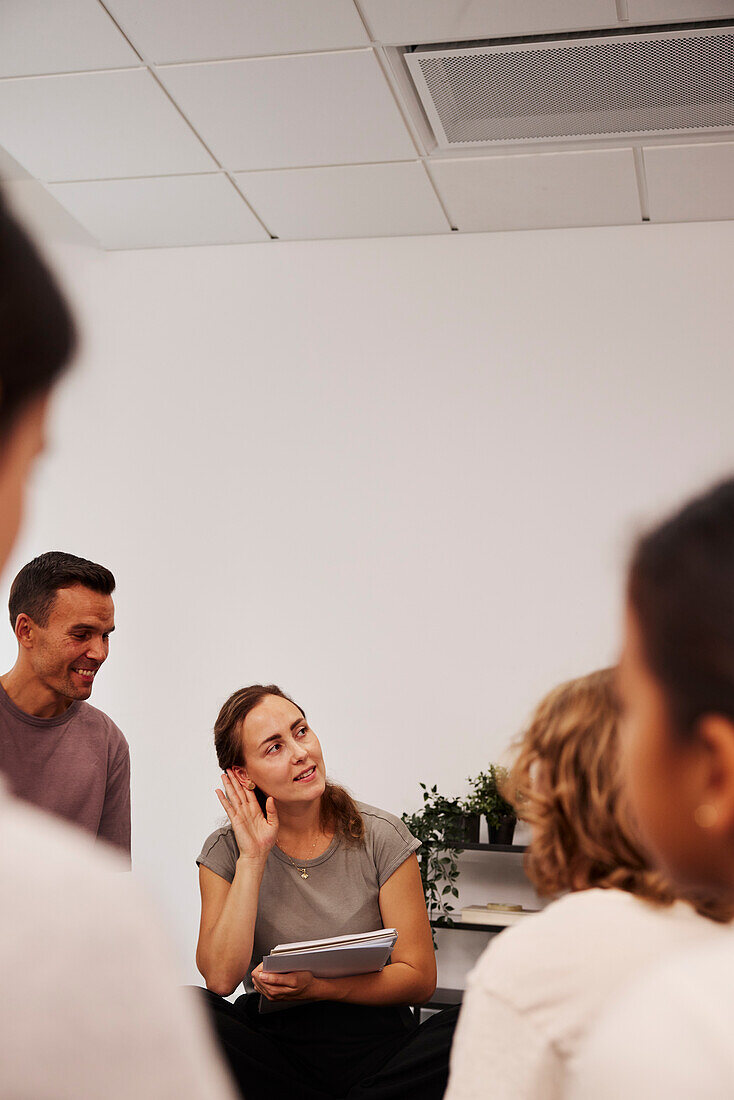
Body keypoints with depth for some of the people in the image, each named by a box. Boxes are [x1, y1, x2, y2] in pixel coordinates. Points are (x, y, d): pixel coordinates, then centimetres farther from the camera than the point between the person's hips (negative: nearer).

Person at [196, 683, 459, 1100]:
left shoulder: (380, 837, -2)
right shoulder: (226, 852, 2)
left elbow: (419, 977, -2)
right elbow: (221, 978, -12)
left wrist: (317, 986, -15)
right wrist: (252, 859, -13)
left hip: (375, 1045, -1)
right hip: (274, 1044, 2)